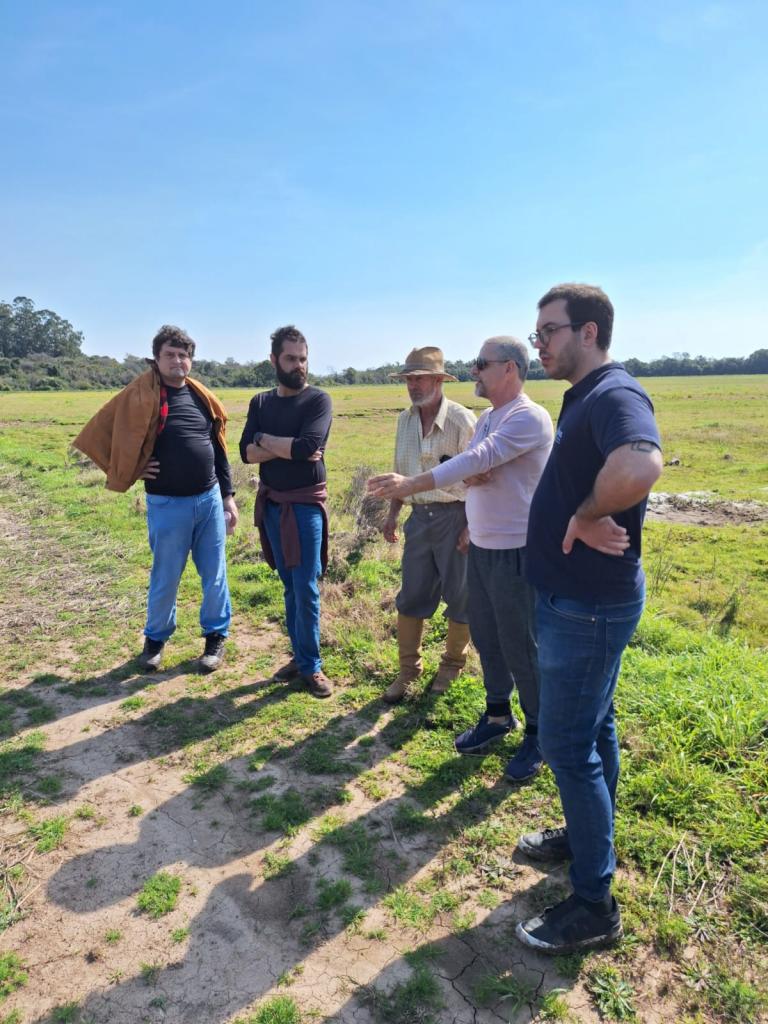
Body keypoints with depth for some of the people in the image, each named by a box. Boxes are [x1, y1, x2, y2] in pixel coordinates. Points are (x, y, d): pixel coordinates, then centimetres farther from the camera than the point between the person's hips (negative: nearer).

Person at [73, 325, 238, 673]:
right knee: (165, 578, 9)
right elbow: (97, 435, -6)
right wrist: (129, 473, -4)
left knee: (215, 574, 9)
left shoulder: (202, 397, 6)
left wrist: (227, 495, 10)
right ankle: (155, 639, 30)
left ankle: (216, 637, 26)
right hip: (167, 506, -4)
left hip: (209, 500, 4)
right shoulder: (140, 396, -9)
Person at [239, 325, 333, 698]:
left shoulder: (318, 399, -6)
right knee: (289, 585, 14)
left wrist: (264, 438, -8)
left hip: (306, 504, -5)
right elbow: (247, 453, -3)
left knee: (306, 589, -2)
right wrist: (290, 449, -15)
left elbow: (306, 447, -21)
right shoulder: (260, 402, 9)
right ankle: (299, 656, 27)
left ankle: (311, 666, 12)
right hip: (271, 504, 5)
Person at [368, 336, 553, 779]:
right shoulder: (487, 417, 12)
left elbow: (479, 458, -27)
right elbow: (469, 465, 7)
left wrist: (411, 484, -31)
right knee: (486, 638, 17)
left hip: (515, 552, -8)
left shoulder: (530, 417, -17)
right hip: (480, 547, 8)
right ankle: (498, 715, 36)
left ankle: (539, 733, 23)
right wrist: (472, 475, -19)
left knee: (521, 647, 3)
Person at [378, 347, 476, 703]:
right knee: (411, 596, 9)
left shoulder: (461, 419, -12)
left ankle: (452, 664, 29)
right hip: (419, 516, 6)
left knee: (459, 597, 8)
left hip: (455, 516, -5)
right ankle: (408, 669, 24)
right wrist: (392, 514, 14)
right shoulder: (405, 420, 7)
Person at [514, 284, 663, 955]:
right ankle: (588, 837, 42)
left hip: (589, 605, -10)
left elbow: (642, 464, -44)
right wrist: (587, 519, 6)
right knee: (592, 726, 22)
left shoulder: (614, 394, -21)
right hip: (579, 597, 10)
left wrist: (588, 516, -28)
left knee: (568, 742, 0)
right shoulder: (584, 397, 11)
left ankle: (595, 906, 17)